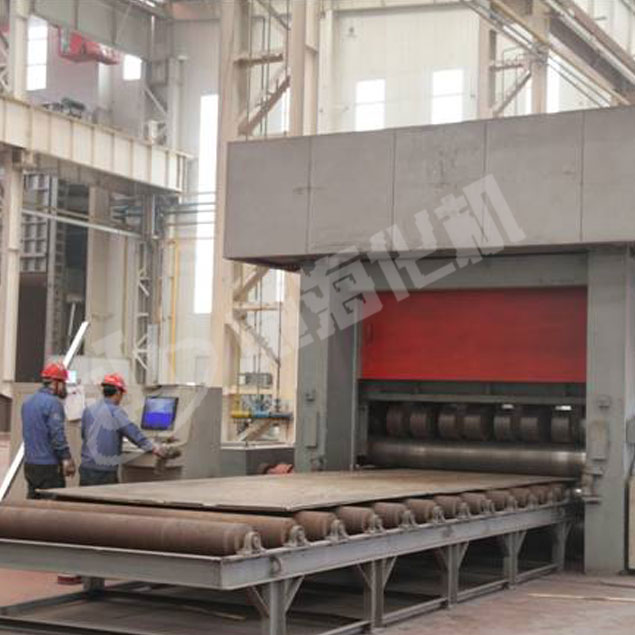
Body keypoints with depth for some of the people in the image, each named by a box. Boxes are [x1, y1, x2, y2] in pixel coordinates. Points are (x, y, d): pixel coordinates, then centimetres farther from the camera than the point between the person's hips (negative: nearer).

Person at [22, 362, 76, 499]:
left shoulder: (28, 402, 13)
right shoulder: (53, 403, -14)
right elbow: (57, 435, -19)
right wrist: (67, 458, -13)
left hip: (30, 465, 8)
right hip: (49, 467, -8)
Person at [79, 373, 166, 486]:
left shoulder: (88, 410, 9)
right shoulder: (115, 412, -10)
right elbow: (133, 433, -13)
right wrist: (153, 448, -6)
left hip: (86, 468, 6)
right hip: (105, 470, -6)